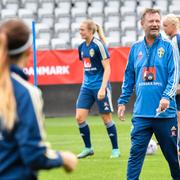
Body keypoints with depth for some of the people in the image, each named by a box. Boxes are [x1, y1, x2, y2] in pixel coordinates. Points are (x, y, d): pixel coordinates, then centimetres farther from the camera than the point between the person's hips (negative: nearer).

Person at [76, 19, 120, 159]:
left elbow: (107, 69, -15)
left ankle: (115, 149, 14)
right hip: (87, 86, 7)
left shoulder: (98, 45, -14)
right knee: (79, 117, -2)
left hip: (100, 86, -7)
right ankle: (88, 148, 11)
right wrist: (85, 83, 17)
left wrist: (102, 88, -21)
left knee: (106, 118, 1)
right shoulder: (82, 47, 7)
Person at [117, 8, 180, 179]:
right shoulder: (135, 48, 10)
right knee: (135, 153, -7)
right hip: (141, 113, 2)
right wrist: (122, 101, 12)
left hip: (165, 112, -2)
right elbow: (129, 77, 17)